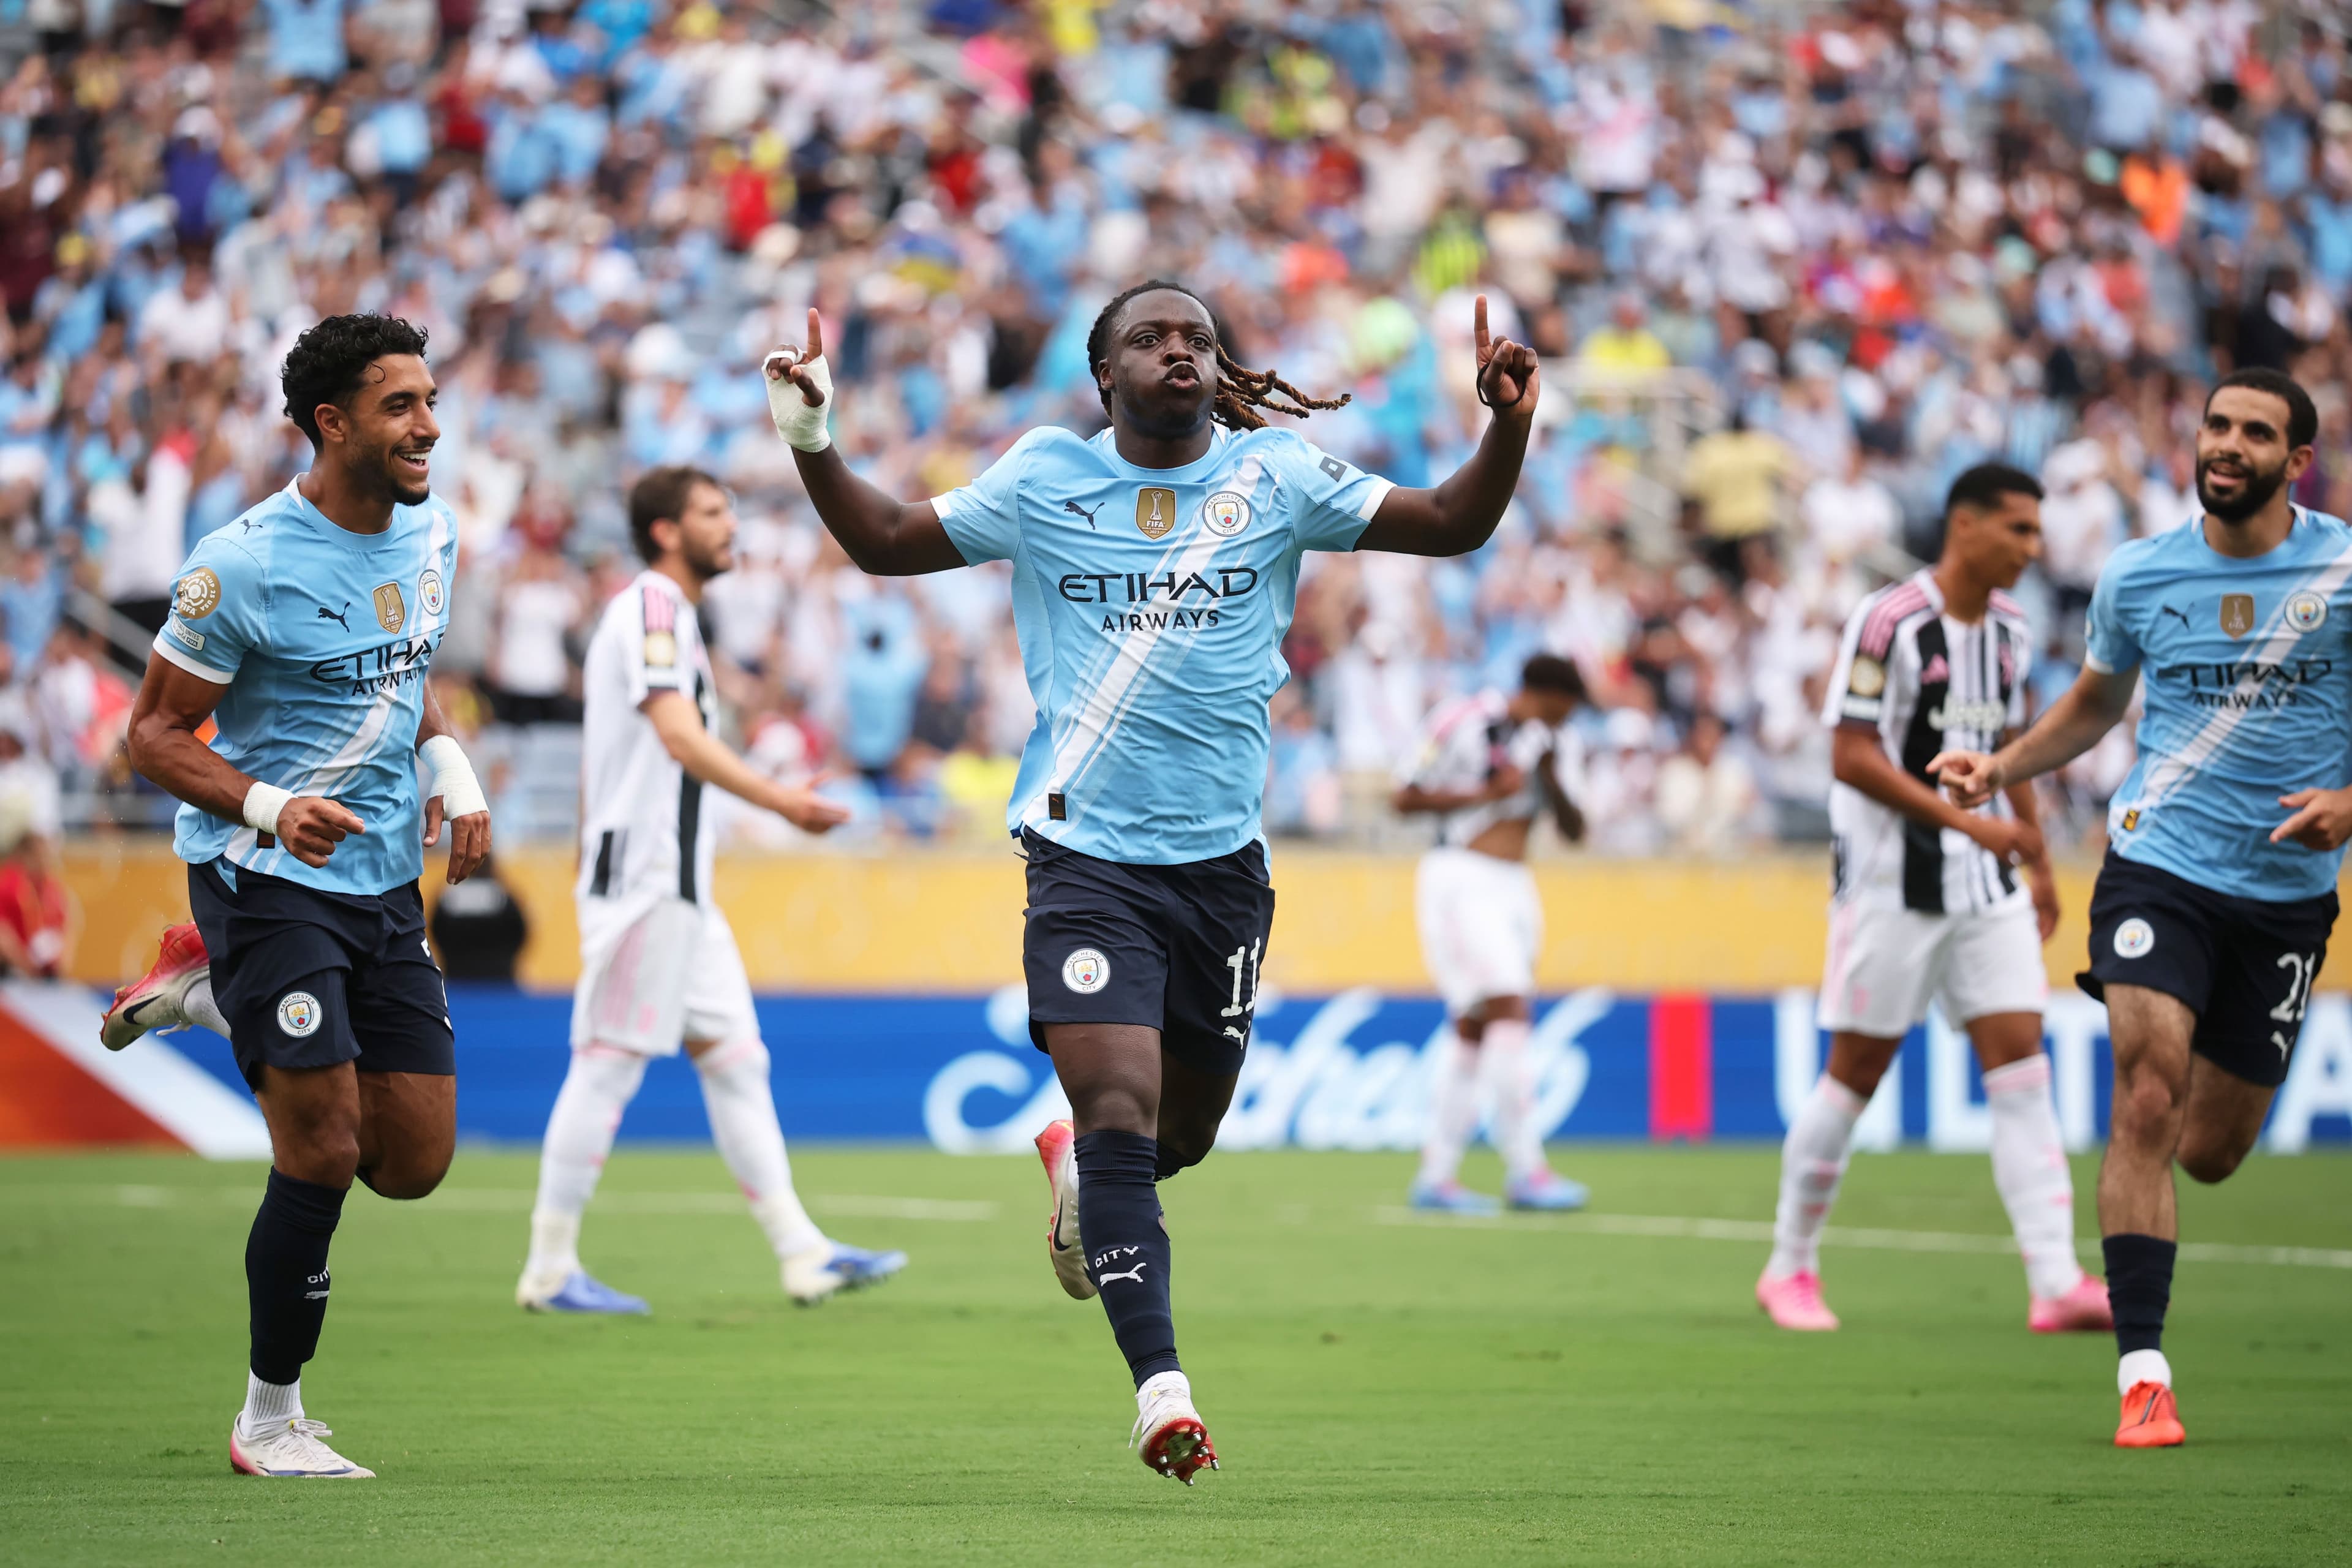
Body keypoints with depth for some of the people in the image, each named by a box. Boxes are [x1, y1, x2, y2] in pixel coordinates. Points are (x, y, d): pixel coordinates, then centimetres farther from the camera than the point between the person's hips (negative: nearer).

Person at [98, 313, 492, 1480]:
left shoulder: (432, 534, 5)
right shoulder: (245, 565, -16)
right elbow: (155, 735, -10)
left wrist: (450, 766, 3)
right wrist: (269, 807, -26)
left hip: (386, 878, 7)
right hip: (265, 874, -7)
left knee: (414, 1162, 5)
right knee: (324, 1153, -12)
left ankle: (214, 994, 25)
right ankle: (269, 1420, 5)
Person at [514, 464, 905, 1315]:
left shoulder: (669, 615, 21)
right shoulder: (651, 608, -10)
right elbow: (681, 739, -24)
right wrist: (779, 801, -34)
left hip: (679, 886, 10)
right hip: (642, 877, -10)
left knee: (734, 1057, 7)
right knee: (608, 1064, -7)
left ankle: (802, 1253, 7)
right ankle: (550, 1270, -3)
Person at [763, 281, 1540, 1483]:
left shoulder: (1275, 478, 4)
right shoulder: (1043, 477, 4)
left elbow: (1452, 525, 5)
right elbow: (887, 543, 14)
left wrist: (1507, 430, -12)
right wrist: (814, 448, -2)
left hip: (1224, 861, 3)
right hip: (1085, 855, -2)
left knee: (1182, 1136, 12)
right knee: (1120, 1110, -18)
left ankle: (1075, 1165, 47)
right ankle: (1160, 1386, -20)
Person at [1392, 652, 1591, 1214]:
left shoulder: (1541, 743, 14)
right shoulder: (1464, 724, -8)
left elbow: (1574, 831, 13)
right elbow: (1407, 798, -8)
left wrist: (1551, 781, -4)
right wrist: (1486, 793, -13)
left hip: (1512, 887, 8)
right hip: (1462, 877, -8)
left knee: (1472, 1027, 6)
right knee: (1510, 1013, -17)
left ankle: (1437, 1175, 9)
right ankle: (1525, 1170, -17)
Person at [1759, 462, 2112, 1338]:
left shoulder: (2009, 630, 10)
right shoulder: (1888, 622, -13)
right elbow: (1851, 756, -16)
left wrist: (2036, 862, 23)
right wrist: (1962, 818, -22)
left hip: (1987, 885, 6)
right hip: (1891, 881, -6)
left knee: (2021, 1062, -4)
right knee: (1857, 1071, 0)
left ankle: (2056, 1283, -10)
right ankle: (1790, 1268, 16)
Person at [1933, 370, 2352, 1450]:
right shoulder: (2138, 576, 2)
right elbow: (2094, 704, 20)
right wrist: (1998, 768, 5)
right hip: (2158, 868, 0)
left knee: (2208, 1153, 8)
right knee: (2147, 1099, -21)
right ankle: (2141, 1372, -18)